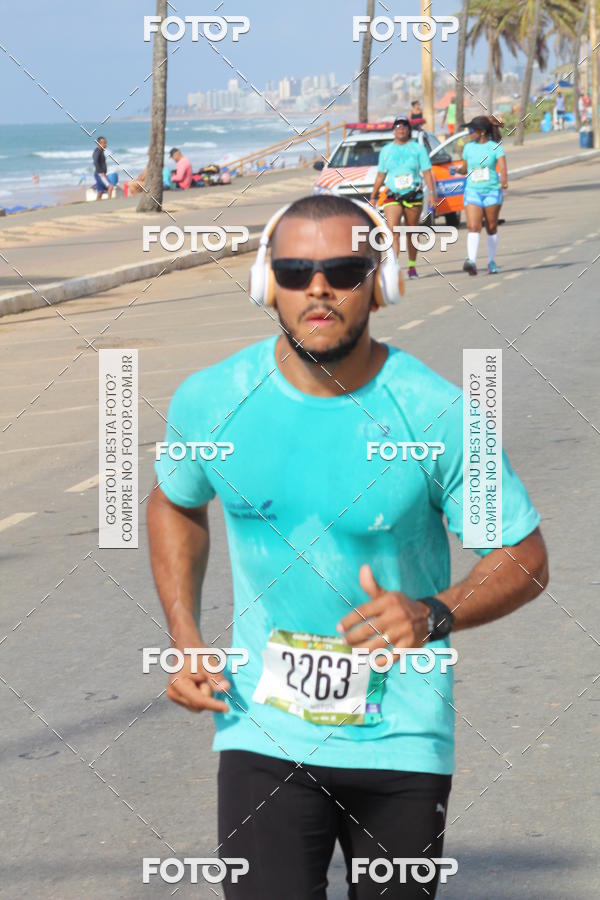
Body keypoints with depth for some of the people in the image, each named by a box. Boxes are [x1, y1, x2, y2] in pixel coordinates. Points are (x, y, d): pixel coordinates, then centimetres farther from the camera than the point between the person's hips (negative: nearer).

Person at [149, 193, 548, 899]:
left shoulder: (436, 413, -13)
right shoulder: (210, 400, -6)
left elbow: (523, 557, -5)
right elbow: (175, 504, 15)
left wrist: (433, 615, -24)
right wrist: (186, 642, 3)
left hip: (402, 740, 0)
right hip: (263, 732, 0)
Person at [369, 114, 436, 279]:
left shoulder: (418, 148, 4)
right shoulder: (386, 150, 10)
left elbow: (427, 173, 2)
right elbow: (380, 175, 16)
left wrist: (432, 194, -9)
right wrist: (373, 197, 15)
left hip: (414, 196, 0)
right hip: (392, 197, 0)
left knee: (412, 233, 9)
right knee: (393, 232, -15)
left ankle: (412, 266, 24)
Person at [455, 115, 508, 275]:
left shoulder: (495, 147, -3)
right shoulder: (468, 148, 8)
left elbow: (502, 167, -14)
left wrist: (504, 181, -33)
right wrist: (459, 169, -2)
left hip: (492, 191, -2)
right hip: (472, 191, 2)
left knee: (491, 228, 7)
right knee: (473, 227, -14)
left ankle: (491, 261, 20)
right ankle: (471, 261, -26)